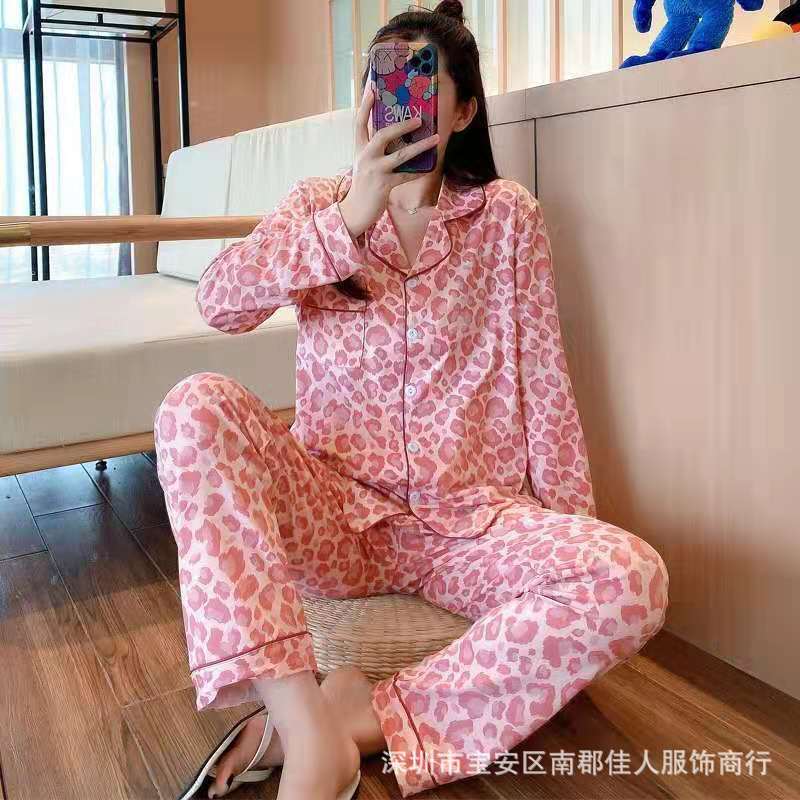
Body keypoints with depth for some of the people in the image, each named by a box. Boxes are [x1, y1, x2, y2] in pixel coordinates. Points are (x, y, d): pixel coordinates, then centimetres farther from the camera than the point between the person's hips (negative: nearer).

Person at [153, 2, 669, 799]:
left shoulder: (507, 215, 4)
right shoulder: (318, 203, 6)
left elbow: (542, 376, 3)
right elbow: (218, 301, -12)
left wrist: (570, 527, 1)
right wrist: (349, 221, -25)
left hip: (468, 518, 0)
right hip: (333, 511, 1)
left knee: (629, 578, -27)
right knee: (197, 405, -26)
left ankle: (365, 719, -21)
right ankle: (312, 732, -32)